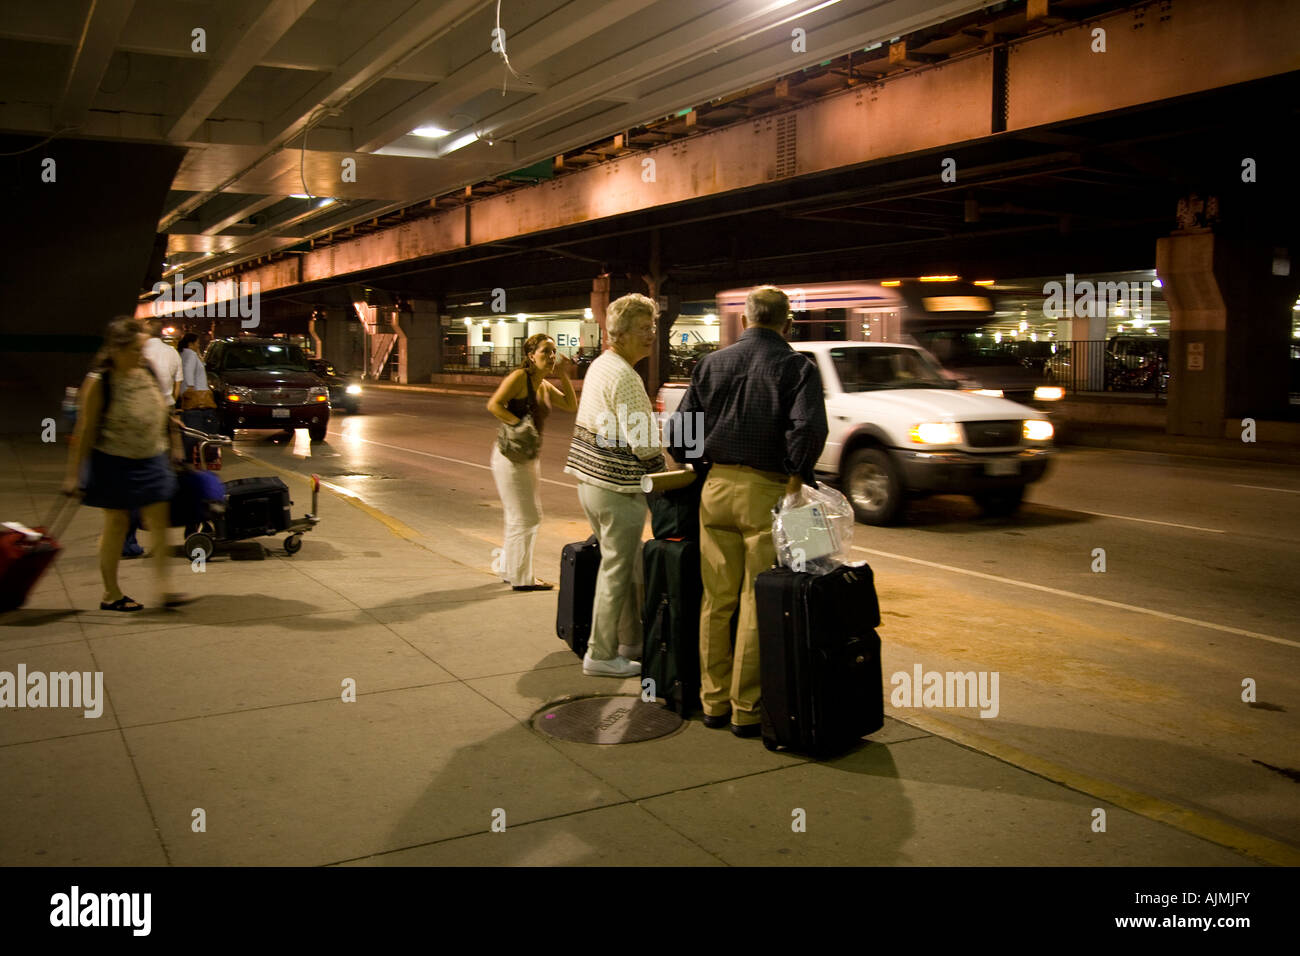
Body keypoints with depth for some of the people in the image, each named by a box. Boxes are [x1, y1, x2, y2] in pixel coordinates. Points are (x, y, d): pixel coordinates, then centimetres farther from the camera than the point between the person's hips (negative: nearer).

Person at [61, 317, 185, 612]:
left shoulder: (147, 372, 3)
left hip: (152, 461, 5)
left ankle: (163, 589, 5)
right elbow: (84, 430, -11)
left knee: (159, 524, 1)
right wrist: (74, 474, -11)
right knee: (116, 525, 5)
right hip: (114, 464, -5)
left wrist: (174, 447, 19)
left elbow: (161, 413, 15)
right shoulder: (98, 383, -13)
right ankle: (111, 594, 18)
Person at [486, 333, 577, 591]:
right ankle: (521, 578, 6)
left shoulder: (545, 386, 12)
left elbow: (571, 406, 11)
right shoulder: (520, 377, -12)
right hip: (511, 455, -9)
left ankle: (510, 570, 31)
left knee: (526, 517, 17)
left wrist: (563, 375, 3)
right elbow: (494, 404, -20)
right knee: (524, 518, -4)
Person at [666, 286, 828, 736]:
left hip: (716, 488, 4)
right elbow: (807, 429, -18)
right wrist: (795, 481, -8)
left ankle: (713, 701, 20)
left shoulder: (711, 363, 9)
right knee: (757, 604, 3)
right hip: (767, 492, -4)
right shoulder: (797, 367, -3)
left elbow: (680, 431, 7)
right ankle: (746, 708, 9)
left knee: (716, 600, 12)